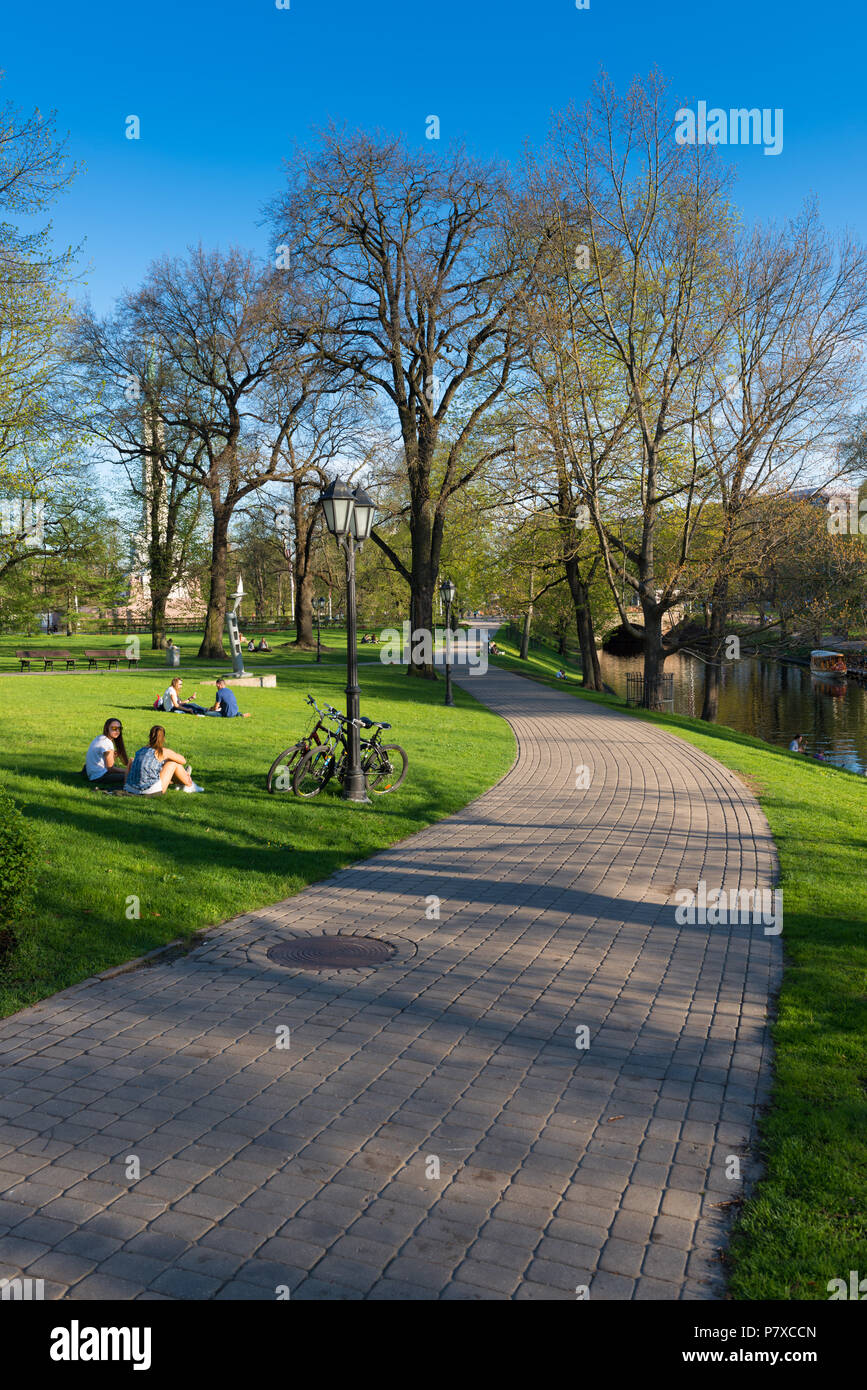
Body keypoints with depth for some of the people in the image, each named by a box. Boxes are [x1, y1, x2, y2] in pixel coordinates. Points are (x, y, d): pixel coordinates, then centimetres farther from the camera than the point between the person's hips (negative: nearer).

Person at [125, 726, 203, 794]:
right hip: (151, 791, -6)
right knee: (174, 762, 10)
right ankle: (190, 785, 30)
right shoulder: (164, 752, -2)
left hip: (132, 789, 6)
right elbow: (183, 761, 13)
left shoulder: (141, 751, 15)